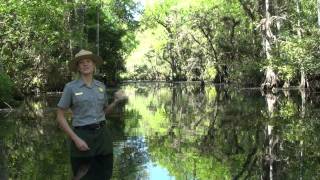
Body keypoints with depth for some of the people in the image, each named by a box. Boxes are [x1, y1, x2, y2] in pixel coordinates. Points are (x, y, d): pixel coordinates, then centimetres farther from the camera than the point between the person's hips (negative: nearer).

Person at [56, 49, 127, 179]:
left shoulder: (101, 86, 8)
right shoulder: (70, 87, -6)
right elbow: (60, 117, -5)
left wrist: (116, 101, 1)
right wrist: (76, 139, -14)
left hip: (102, 135, 5)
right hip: (82, 136, -4)